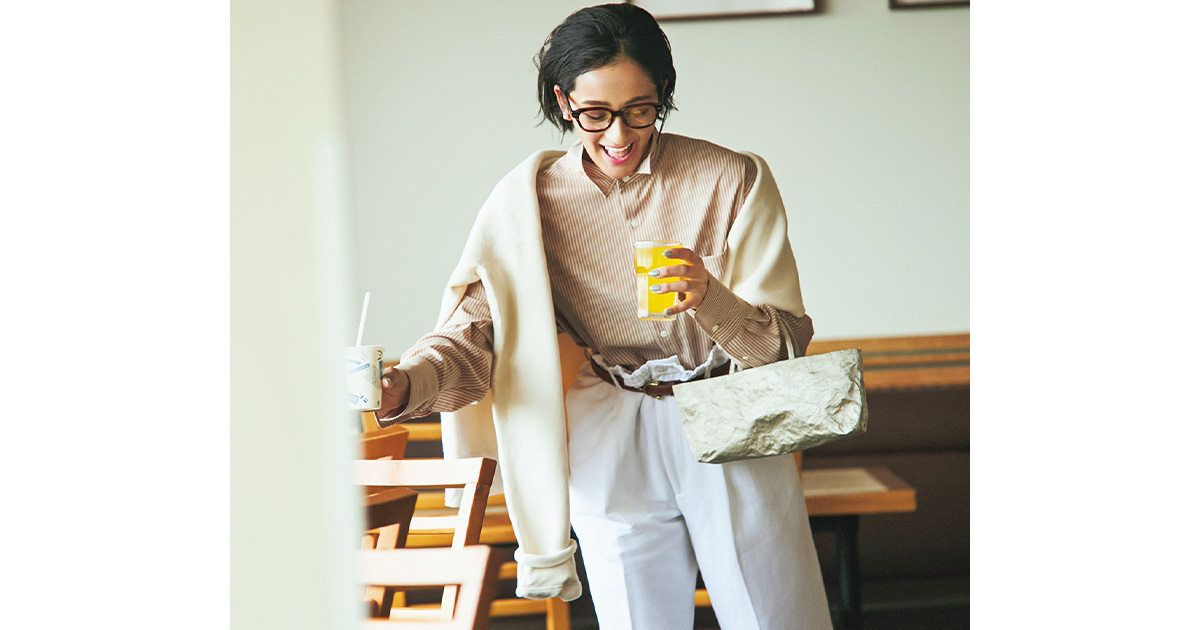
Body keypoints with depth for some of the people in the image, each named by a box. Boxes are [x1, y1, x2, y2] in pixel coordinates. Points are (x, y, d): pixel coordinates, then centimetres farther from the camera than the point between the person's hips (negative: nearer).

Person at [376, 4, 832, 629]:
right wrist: (401, 385, -28)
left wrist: (710, 300, -26)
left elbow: (787, 345, -5)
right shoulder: (526, 201, -3)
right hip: (612, 455, 0)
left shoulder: (734, 180, -5)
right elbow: (473, 333, -6)